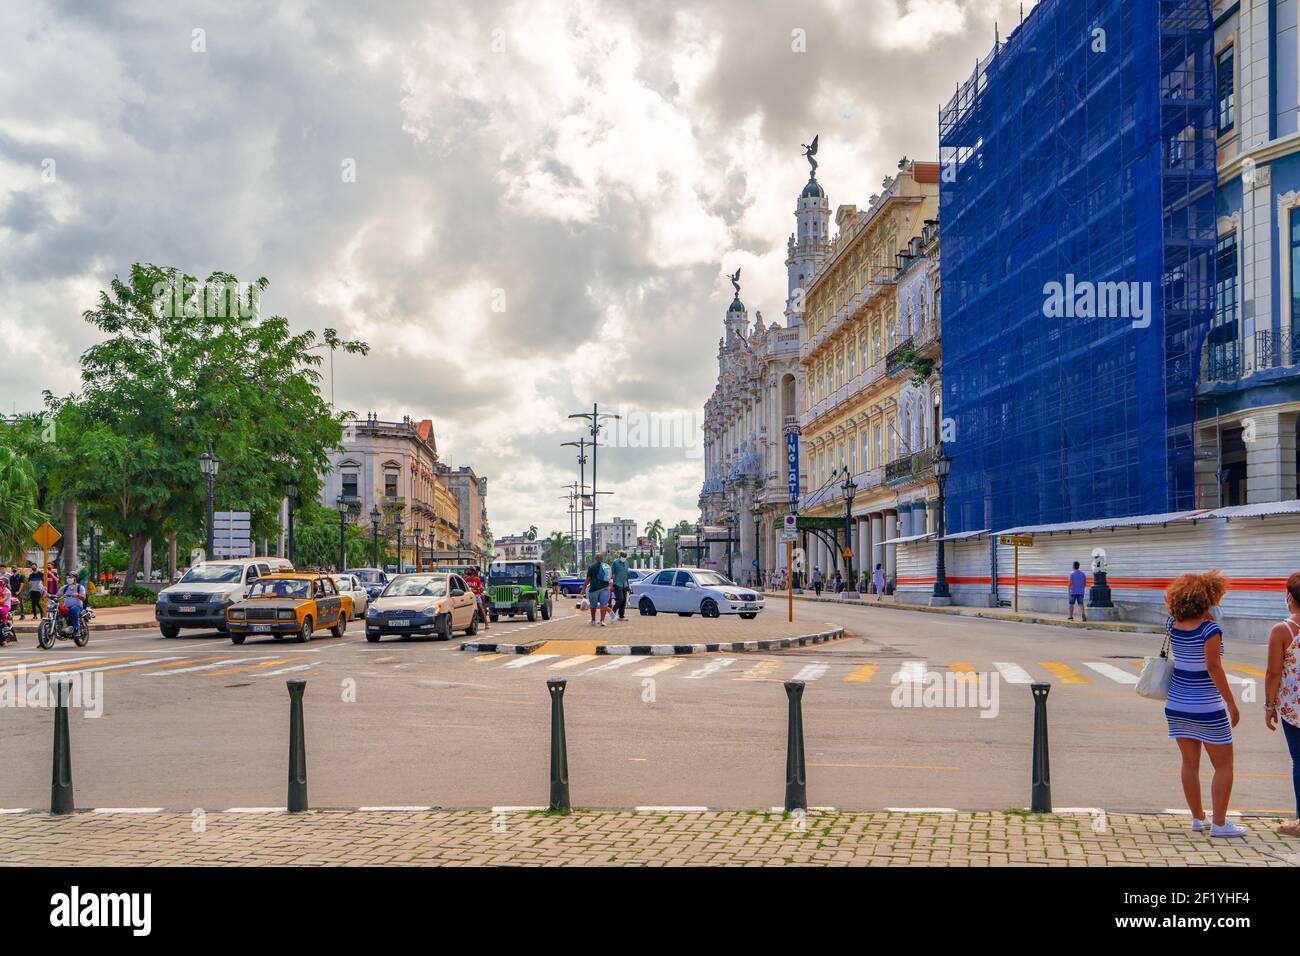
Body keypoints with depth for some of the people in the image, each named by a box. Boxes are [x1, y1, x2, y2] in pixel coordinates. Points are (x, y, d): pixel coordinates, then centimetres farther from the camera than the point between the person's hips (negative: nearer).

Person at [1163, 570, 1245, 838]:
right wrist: (1231, 703, -18)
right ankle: (1219, 823, 8)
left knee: (1190, 763, 14)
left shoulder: (1172, 625, -1)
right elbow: (1214, 668, -22)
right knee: (1223, 766, 8)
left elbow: (1169, 599, 22)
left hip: (1177, 705, 6)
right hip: (1207, 708, -6)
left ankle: (1198, 818, 22)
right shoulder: (1210, 630, -18)